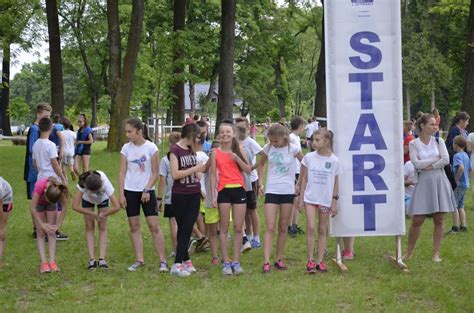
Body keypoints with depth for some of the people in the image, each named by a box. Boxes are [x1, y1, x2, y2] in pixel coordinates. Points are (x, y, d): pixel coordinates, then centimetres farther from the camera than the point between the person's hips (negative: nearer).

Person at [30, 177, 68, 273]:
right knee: (41, 233, -6)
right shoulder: (40, 186, -41)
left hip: (52, 202, 2)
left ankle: (52, 262, -8)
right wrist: (42, 224, -27)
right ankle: (44, 263, -11)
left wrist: (58, 225, -23)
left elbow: (64, 207, -21)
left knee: (51, 232, -5)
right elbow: (33, 208, -31)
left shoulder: (59, 189, -35)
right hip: (38, 202, -2)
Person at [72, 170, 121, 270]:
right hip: (87, 199, 0)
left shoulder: (105, 183, -44)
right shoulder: (82, 184, -43)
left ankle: (102, 259, -7)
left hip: (103, 199, 0)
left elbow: (117, 207, -44)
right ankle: (92, 259, -6)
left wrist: (102, 215, -29)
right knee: (89, 227, -5)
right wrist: (94, 214, -35)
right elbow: (75, 206, -41)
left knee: (102, 227, -6)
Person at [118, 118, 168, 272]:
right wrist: (121, 194, -4)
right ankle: (139, 260, 13)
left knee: (154, 225, -5)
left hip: (147, 191, -3)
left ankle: (162, 260, 0)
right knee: (134, 226, 5)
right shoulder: (126, 148, 1)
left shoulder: (151, 147, -7)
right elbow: (122, 172, 2)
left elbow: (155, 173, -4)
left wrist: (147, 190, -13)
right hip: (130, 191, 3)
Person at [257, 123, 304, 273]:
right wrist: (260, 183, 6)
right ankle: (266, 262, -12)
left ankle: (279, 259, 20)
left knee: (283, 228, 9)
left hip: (288, 191, 0)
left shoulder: (293, 149, -9)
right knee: (270, 227, -8)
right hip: (271, 191, 0)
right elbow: (261, 164, 14)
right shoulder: (268, 148, -3)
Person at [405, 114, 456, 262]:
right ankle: (409, 252, 9)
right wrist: (436, 159, -5)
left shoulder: (438, 141, 7)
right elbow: (416, 163, -10)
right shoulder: (413, 144, 2)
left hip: (439, 182, 2)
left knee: (438, 220, 2)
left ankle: (436, 253, 9)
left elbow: (446, 160, -5)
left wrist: (429, 166, -10)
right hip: (423, 183, -2)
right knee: (417, 220, -3)